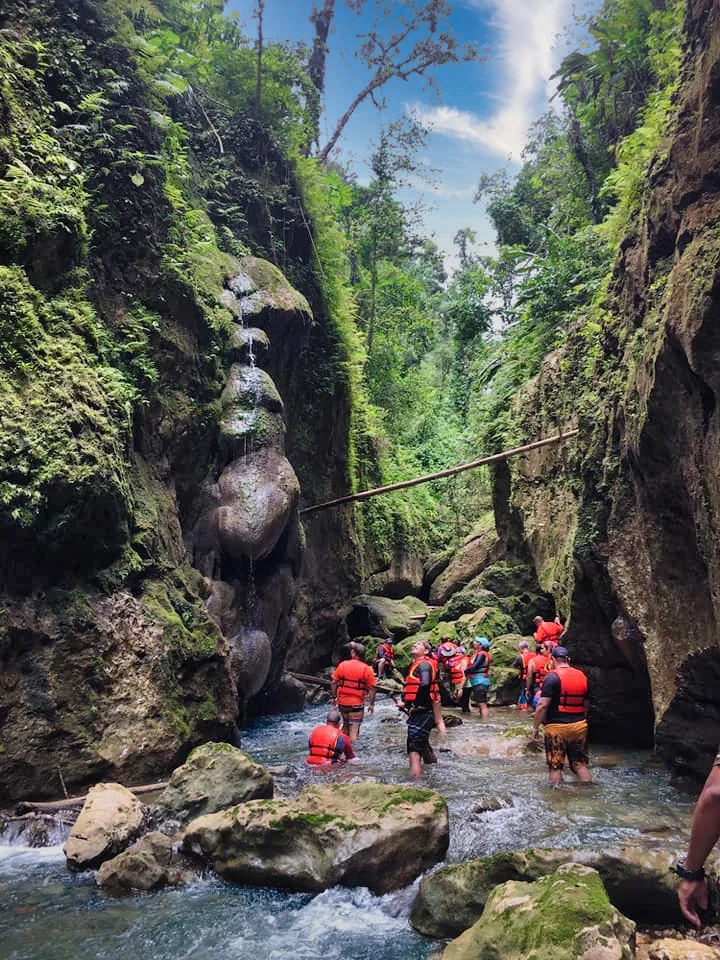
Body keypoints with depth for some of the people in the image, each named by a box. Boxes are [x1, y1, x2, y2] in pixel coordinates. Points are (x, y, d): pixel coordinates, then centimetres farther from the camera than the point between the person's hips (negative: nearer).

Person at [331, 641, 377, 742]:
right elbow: (371, 689, -9)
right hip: (357, 704, -3)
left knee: (346, 725, 23)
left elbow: (334, 683, -1)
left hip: (342, 702, 3)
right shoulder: (367, 669, -10)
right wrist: (371, 704, 0)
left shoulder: (342, 665, -5)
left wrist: (333, 697, 11)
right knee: (354, 729, 5)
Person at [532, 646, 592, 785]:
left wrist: (535, 727, -8)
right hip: (579, 726, 5)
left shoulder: (552, 677, -11)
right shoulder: (582, 676, 8)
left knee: (555, 767, 3)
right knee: (580, 764, 13)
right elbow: (585, 705, 15)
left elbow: (543, 705, -16)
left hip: (557, 727, -5)